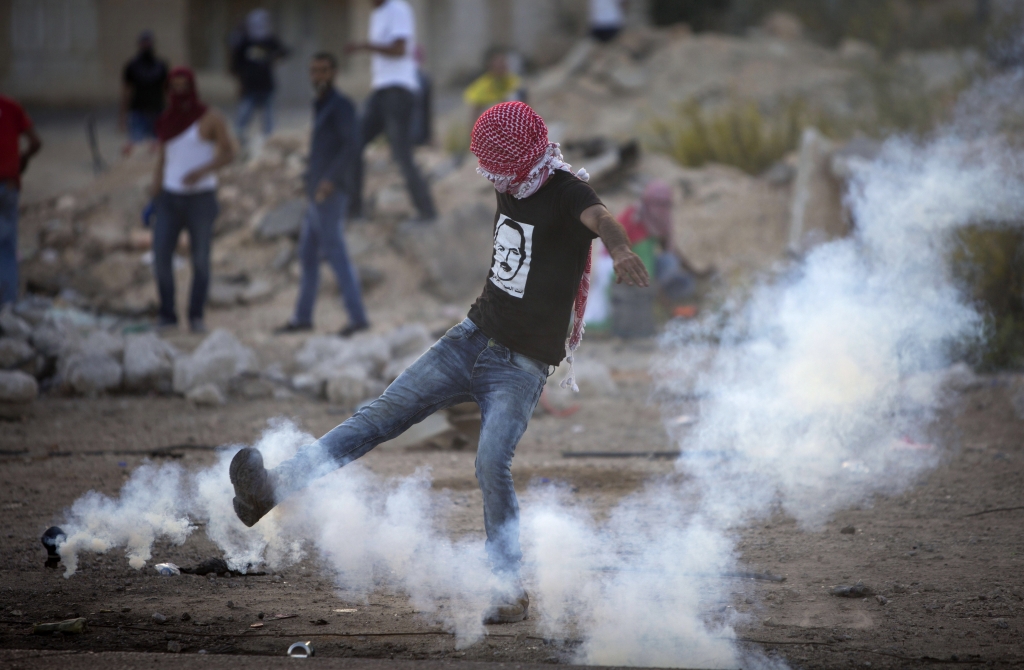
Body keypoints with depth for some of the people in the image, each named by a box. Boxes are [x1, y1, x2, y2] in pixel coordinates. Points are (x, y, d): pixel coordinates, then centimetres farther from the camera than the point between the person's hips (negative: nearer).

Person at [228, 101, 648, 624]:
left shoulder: (565, 193, -17)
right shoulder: (510, 184, 7)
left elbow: (597, 217, -41)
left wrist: (619, 248, -63)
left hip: (522, 367, -6)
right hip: (472, 339, 6)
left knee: (492, 464, -22)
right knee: (386, 412, -5)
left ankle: (510, 590, -9)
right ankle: (275, 486, -13)